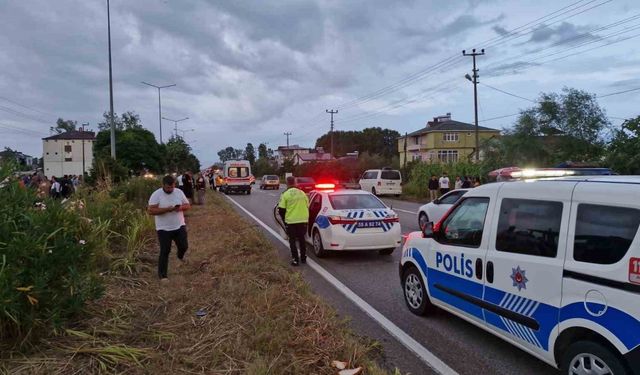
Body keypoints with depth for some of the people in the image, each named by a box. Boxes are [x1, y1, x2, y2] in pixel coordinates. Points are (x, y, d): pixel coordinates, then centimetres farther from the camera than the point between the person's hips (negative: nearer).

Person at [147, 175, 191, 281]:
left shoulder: (179, 192, 0)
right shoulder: (156, 195, -13)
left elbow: (188, 205, 6)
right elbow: (150, 211, -19)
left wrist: (181, 207, -18)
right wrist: (167, 209, -28)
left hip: (180, 226, 4)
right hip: (164, 229, -4)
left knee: (184, 246, 12)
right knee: (165, 252, -1)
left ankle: (180, 256, 49)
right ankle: (162, 275, 12)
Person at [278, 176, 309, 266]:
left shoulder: (285, 194, -8)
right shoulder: (302, 193, 4)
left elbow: (281, 209, -7)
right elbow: (307, 206, 11)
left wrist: (284, 219, 9)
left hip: (291, 221, -4)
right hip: (303, 220, 4)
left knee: (292, 240, 8)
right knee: (301, 239, 19)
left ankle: (295, 260, 6)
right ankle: (303, 257, 26)